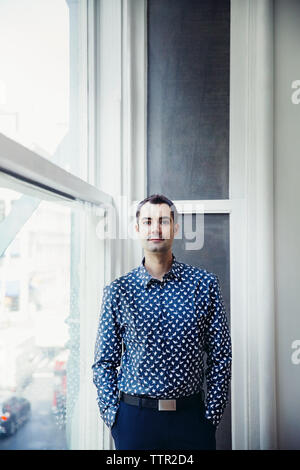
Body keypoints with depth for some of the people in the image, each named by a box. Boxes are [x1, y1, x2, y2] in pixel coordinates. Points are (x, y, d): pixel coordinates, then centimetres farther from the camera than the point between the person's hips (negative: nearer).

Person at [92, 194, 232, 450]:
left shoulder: (205, 284, -2)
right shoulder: (118, 291, -1)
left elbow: (221, 357, 0)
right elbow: (104, 362, 3)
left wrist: (212, 414, -4)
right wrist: (113, 415, -4)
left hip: (192, 417, 0)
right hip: (134, 418, 0)